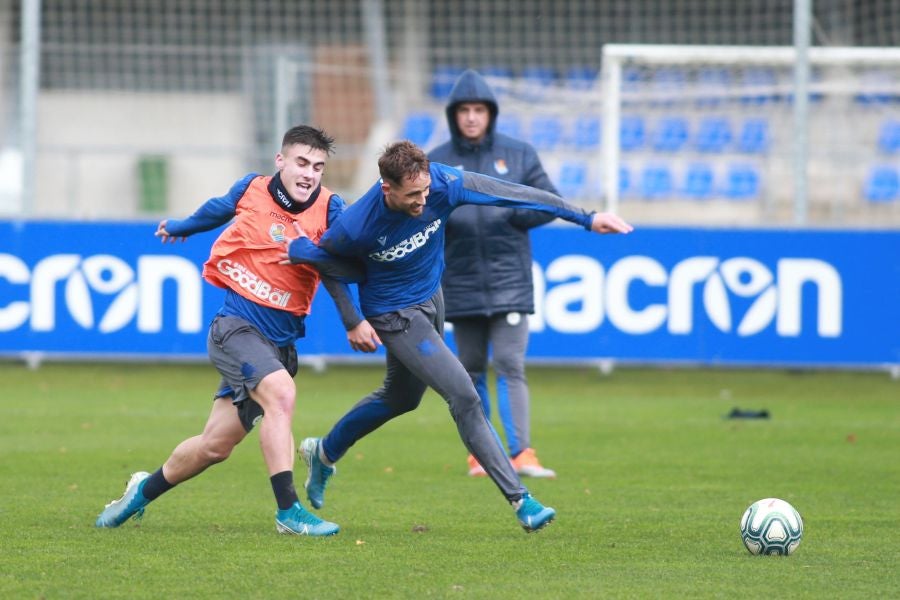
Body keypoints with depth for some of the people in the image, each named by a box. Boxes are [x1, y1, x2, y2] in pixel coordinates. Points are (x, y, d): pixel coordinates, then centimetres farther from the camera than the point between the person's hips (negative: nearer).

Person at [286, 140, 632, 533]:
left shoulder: (441, 184, -26)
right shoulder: (355, 227, -32)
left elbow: (515, 194, -21)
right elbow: (328, 255, -9)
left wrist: (587, 219, -19)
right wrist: (298, 250, -34)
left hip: (430, 297, 7)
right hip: (395, 314, -7)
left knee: (400, 397, 26)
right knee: (463, 396, -17)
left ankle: (324, 453, 49)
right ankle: (519, 499, -11)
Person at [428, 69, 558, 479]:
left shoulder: (518, 154, 6)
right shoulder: (436, 162, 7)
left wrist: (511, 214, -9)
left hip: (509, 281, -1)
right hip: (461, 283, 2)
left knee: (509, 366, -11)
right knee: (471, 370, 7)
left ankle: (521, 454, -16)